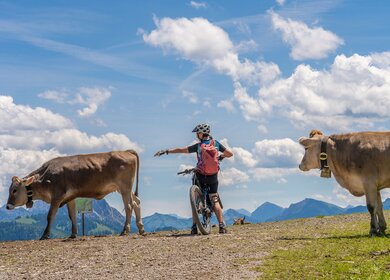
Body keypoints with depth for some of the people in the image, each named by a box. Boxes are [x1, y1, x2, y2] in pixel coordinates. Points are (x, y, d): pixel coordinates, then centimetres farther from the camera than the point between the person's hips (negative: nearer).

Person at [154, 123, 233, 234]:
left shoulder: (198, 146, -8)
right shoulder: (216, 143, -1)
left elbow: (181, 150, -9)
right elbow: (230, 153, 3)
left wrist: (166, 151, -4)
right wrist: (220, 156, 23)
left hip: (200, 176, -2)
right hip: (213, 177, 2)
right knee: (215, 201, 9)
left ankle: (194, 227, 4)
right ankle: (222, 226, -4)